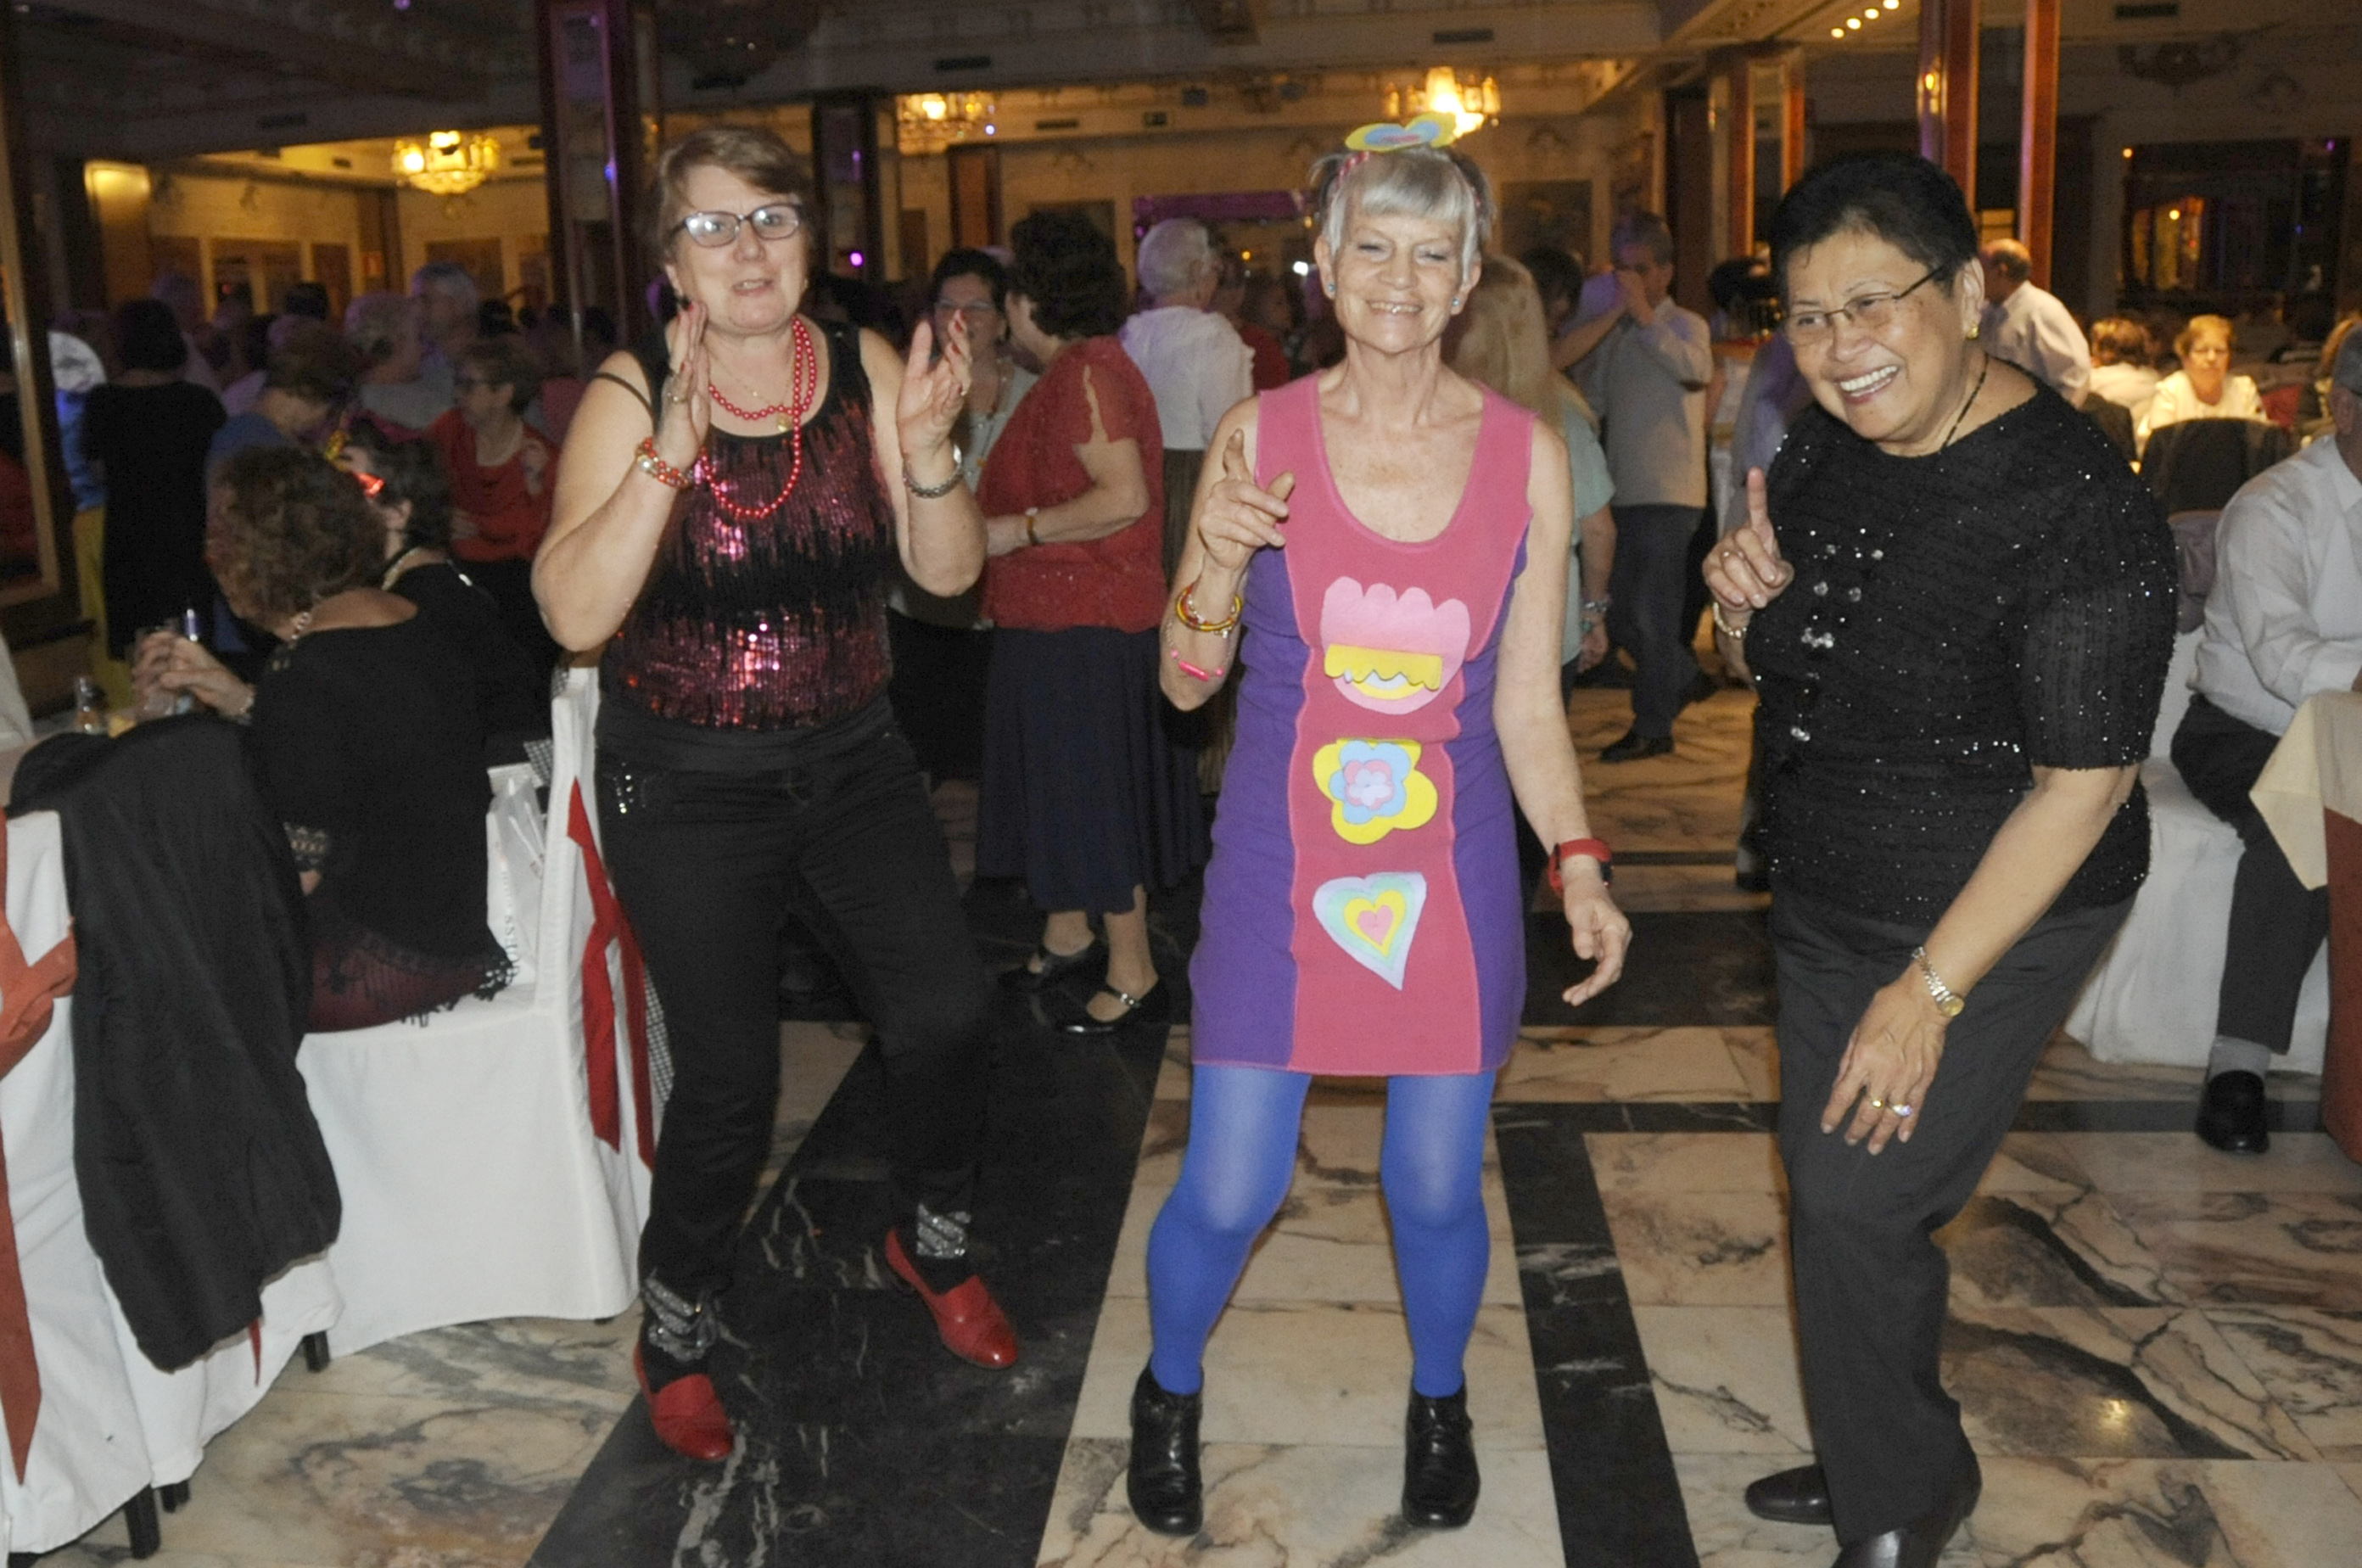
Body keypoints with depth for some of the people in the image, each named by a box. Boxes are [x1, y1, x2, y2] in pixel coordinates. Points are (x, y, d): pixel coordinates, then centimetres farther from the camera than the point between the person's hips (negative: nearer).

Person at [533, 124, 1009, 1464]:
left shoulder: (866, 371, -2)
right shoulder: (632, 395, -10)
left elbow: (950, 572, -4)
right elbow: (574, 614, -21)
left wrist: (928, 450, -22)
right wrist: (672, 448, -31)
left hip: (853, 761, 3)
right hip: (689, 788, -2)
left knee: (947, 1011, -9)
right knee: (730, 1077, 0)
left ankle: (934, 1242, 22)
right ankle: (676, 1334, 27)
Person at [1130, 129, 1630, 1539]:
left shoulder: (1528, 457, -3)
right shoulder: (1259, 439, -5)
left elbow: (1527, 705, 2)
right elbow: (1187, 681, 1)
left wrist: (1580, 861, -9)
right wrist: (1221, 566, -18)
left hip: (1452, 873, 1)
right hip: (1280, 866, -1)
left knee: (1438, 1193, 11)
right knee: (1229, 1194, 5)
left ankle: (1439, 1404, 42)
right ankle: (1171, 1395, 37)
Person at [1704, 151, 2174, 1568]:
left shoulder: (2074, 501, -25)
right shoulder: (1827, 449, 0)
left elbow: (2085, 781, -23)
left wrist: (1931, 991, -22)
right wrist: (1745, 605, -12)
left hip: (1988, 918, -7)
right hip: (1826, 893, 8)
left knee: (1862, 1205, -1)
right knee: (1830, 1190, 17)